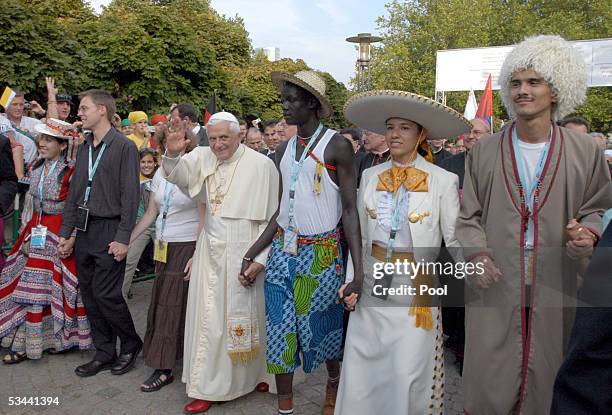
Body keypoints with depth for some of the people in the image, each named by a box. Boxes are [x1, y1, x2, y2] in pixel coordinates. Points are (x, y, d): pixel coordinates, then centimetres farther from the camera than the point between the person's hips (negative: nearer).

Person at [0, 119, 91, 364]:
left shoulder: (71, 171, -13)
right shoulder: (35, 169, 8)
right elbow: (30, 202, 16)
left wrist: (71, 238, -17)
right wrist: (26, 230, 11)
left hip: (61, 233, -7)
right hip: (36, 231, 7)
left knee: (58, 286, 1)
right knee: (28, 286, 10)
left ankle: (59, 337, 15)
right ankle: (26, 342, 21)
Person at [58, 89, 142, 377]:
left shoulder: (124, 146, -7)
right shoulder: (84, 148, 14)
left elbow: (130, 195, -12)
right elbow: (74, 192, 15)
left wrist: (123, 238, -16)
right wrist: (66, 232, 11)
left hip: (109, 231, -7)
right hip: (83, 231, 7)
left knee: (105, 294, -5)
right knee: (89, 295, 10)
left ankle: (131, 344, 18)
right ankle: (104, 353, 24)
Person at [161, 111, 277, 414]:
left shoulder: (260, 164, -10)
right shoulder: (204, 157, 2)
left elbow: (271, 216, -9)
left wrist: (261, 257, -12)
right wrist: (172, 154, -21)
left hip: (243, 253, -4)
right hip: (210, 252, 4)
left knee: (245, 314, 8)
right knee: (208, 317, 10)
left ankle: (253, 373, 30)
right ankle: (207, 387, 25)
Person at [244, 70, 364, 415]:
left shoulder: (337, 145, -8)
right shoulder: (284, 149, 9)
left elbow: (350, 210, -11)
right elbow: (282, 210, 12)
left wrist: (359, 271, -19)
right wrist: (251, 255, 7)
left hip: (322, 253, -5)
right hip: (282, 250, 5)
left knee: (321, 328, 10)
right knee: (279, 330, 7)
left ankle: (334, 380, 42)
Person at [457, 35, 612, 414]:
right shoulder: (485, 151, 0)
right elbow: (468, 216, 4)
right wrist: (477, 253, -11)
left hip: (553, 287, 1)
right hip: (494, 285, -1)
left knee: (543, 376, 13)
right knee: (488, 381, 5)